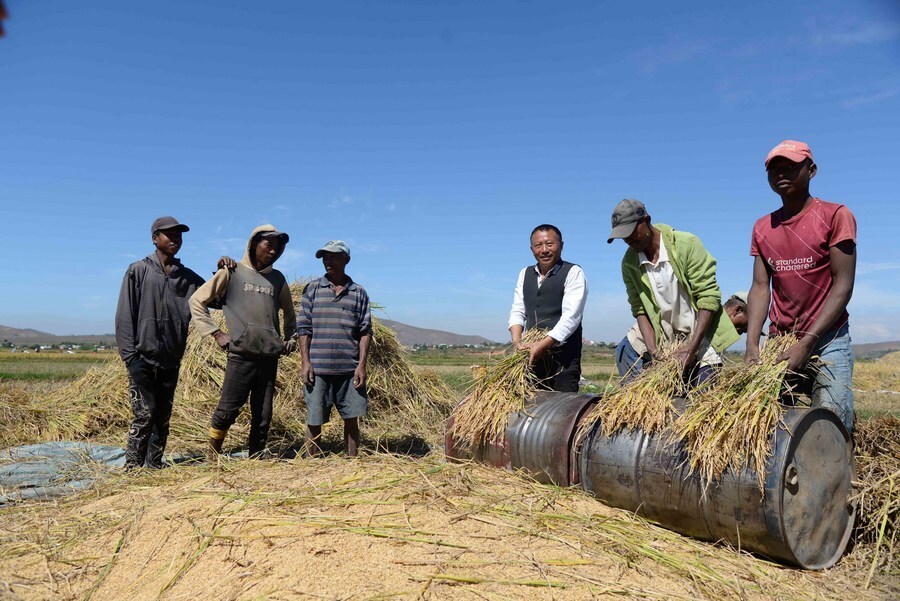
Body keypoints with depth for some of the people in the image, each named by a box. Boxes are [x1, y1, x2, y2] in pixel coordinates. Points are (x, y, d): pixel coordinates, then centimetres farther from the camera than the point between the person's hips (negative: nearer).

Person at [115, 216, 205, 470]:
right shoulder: (138, 271, 1)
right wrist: (129, 354, -9)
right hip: (142, 359, -4)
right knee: (144, 414, -9)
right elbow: (125, 315, -2)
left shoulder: (188, 277, 10)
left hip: (170, 361, 4)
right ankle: (132, 467, 0)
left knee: (163, 417, 8)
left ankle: (154, 466, 17)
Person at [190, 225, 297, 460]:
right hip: (241, 354, -4)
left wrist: (290, 338, 17)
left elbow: (290, 312, 30)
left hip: (270, 357, 4)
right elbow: (197, 301, 4)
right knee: (227, 410, -6)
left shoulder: (277, 279, 16)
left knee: (263, 416, 7)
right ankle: (212, 457, 11)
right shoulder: (232, 272, 4)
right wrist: (216, 333, -2)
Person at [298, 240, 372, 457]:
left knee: (352, 420, 6)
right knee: (314, 422, 4)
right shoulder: (313, 289, 7)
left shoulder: (359, 293, 8)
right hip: (318, 368, 0)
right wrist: (305, 362, -4)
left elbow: (365, 331, 5)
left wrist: (362, 365, -4)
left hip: (349, 369, 1)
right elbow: (304, 328, 5)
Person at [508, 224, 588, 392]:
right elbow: (517, 312, 10)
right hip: (532, 355, 5)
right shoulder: (525, 274, 14)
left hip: (563, 356, -5)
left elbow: (571, 316, -14)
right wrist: (517, 342, -7)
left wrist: (542, 345, -22)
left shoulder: (573, 273, -5)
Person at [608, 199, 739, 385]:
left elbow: (709, 298, -17)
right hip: (663, 341, 3)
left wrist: (691, 348, -23)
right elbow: (640, 309, -2)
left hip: (700, 338, -3)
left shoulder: (686, 244, -16)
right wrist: (653, 352, -16)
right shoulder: (629, 262, -4)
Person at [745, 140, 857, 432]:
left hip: (827, 340, -4)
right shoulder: (762, 227, 10)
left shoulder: (835, 216, -4)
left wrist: (807, 343, -16)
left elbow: (843, 286, -9)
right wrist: (751, 343, -10)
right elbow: (760, 287, 4)